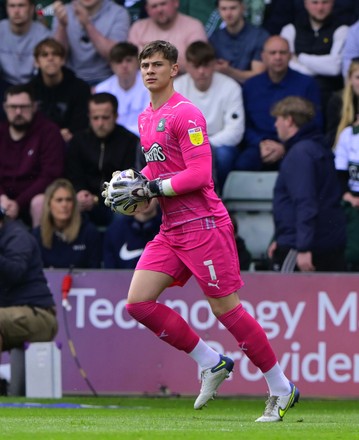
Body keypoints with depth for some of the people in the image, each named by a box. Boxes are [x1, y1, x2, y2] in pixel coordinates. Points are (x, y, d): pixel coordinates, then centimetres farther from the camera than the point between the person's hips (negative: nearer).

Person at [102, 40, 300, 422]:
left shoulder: (185, 114, -13)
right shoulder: (146, 118, 15)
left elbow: (199, 175, -19)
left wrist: (149, 189, -18)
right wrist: (136, 182, 8)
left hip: (203, 225, -9)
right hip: (170, 230, 9)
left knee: (225, 309, -6)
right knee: (138, 303, -3)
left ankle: (282, 389, 7)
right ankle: (211, 364, 8)